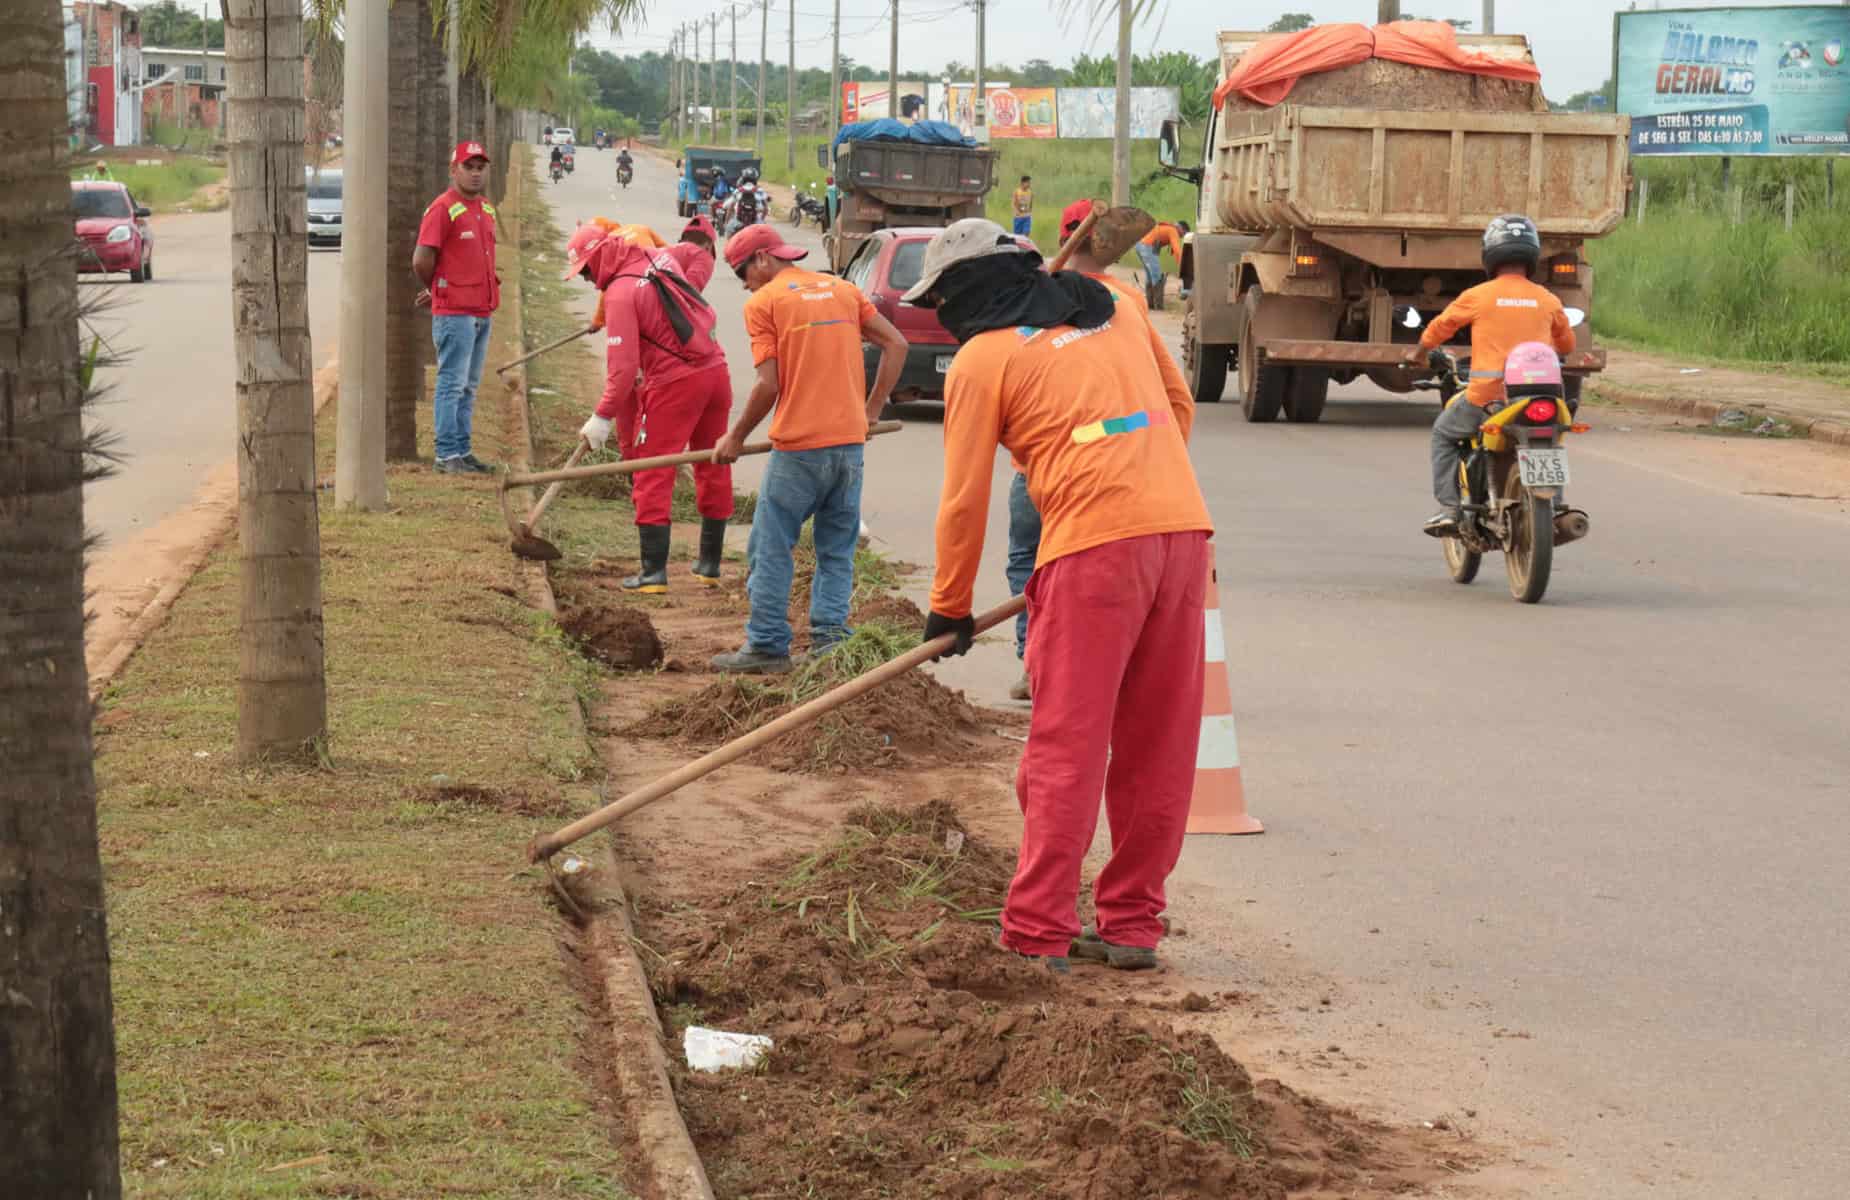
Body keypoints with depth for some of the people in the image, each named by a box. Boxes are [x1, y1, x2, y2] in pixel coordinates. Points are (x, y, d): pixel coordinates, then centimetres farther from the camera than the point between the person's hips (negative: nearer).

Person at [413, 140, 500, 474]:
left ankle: (463, 452, 18)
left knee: (469, 387, 12)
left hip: (483, 311, 8)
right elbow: (421, 260, -15)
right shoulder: (443, 209, -12)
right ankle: (447, 455, -4)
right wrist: (436, 290, 2)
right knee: (452, 384, -6)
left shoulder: (486, 209, 14)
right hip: (455, 314, -8)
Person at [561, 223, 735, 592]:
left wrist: (604, 416, -13)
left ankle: (654, 571, -3)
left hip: (673, 385, -8)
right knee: (713, 469, 16)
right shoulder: (661, 257, 9)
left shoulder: (619, 294, -14)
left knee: (653, 477, 0)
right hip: (715, 371, 8)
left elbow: (622, 365, -19)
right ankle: (710, 563, 27)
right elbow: (699, 255, 33)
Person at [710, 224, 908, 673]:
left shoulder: (763, 303, -3)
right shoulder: (843, 290, 13)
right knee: (837, 548, 13)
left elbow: (769, 385, -9)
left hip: (799, 446, -5)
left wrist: (736, 438, 3)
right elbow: (896, 344, 10)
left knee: (771, 548, 4)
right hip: (850, 441, 5)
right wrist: (872, 408, 15)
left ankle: (768, 646, 5)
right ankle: (829, 633, 6)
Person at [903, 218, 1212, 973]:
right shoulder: (1112, 310, 19)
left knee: (1066, 747, -1)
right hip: (1183, 526, 6)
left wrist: (950, 607, 14)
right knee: (1158, 748, 10)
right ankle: (1133, 925, 17)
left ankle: (1038, 933, -1)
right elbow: (1180, 406, 23)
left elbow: (964, 499, 4)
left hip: (1094, 543, -6)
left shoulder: (982, 359, 3)